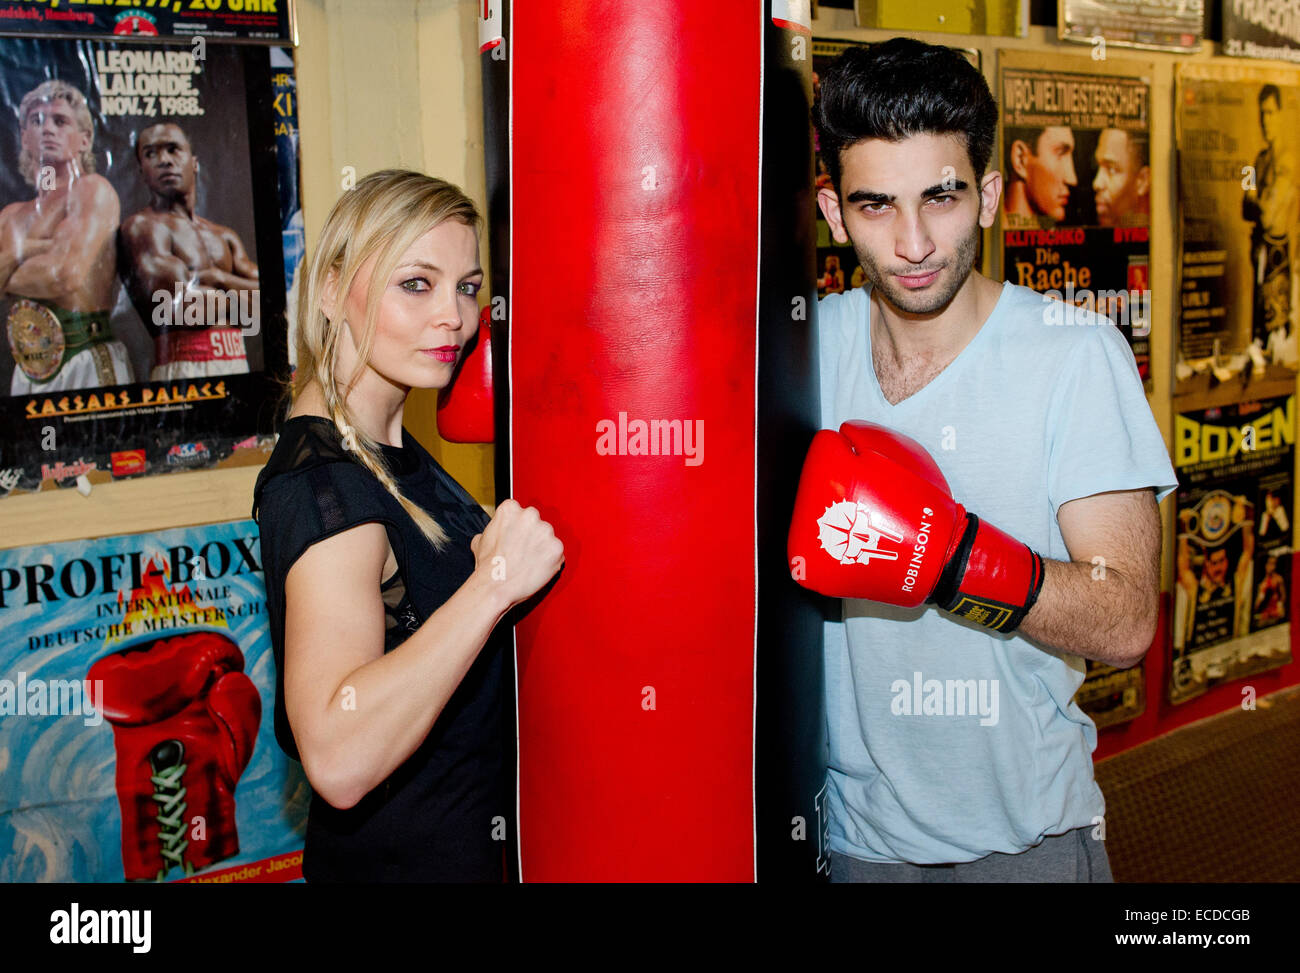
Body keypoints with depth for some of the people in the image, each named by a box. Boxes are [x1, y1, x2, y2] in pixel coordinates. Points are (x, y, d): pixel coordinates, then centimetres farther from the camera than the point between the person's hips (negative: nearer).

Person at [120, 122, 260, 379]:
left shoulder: (225, 236, 20)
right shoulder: (142, 226, 1)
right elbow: (185, 305, -13)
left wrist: (219, 278, -3)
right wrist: (240, 300, 4)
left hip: (239, 366, 5)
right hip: (182, 368, -5)